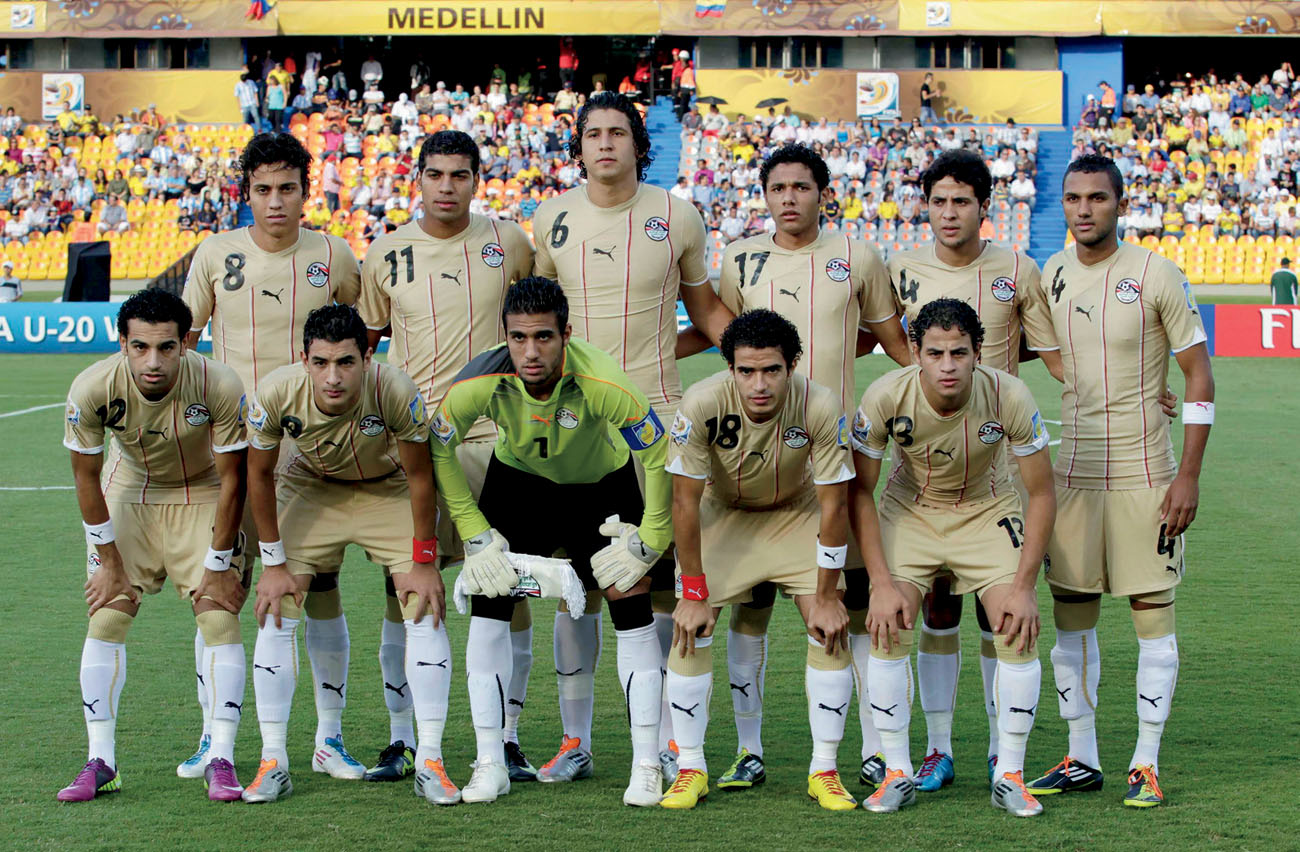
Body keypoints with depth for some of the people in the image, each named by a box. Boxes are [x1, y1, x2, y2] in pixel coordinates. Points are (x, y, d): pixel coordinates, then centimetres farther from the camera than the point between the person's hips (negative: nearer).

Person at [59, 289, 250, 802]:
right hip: (129, 493, 2)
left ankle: (220, 761, -8)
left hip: (203, 496, -2)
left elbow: (231, 480, -18)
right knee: (105, 618, -7)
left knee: (219, 616, -14)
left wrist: (218, 564, -14)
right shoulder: (92, 388, -26)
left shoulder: (220, 386, -31)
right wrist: (108, 560, -7)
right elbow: (86, 476, -10)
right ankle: (100, 763, 0)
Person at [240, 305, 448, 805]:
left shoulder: (395, 391, -35)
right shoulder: (276, 393, -30)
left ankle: (429, 762, -6)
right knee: (276, 612, -10)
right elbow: (259, 475, -11)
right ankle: (273, 761, -1)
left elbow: (420, 477, -18)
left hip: (390, 491, -1)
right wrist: (274, 564, -8)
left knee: (426, 610, -14)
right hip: (311, 488, 1)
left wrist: (423, 562, -14)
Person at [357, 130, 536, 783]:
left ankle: (507, 737, 8)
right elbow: (364, 337, 17)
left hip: (492, 434, -1)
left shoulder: (508, 243, 4)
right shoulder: (387, 253, 6)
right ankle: (401, 741, 9)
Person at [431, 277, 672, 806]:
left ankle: (647, 767, -3)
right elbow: (440, 449, -12)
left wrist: (649, 541, -17)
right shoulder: (480, 383, -31)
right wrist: (474, 535, -12)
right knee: (488, 600, -10)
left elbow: (659, 457, -23)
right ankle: (489, 765, -2)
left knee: (631, 604, -11)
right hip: (518, 479, 2)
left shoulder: (602, 384, -37)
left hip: (602, 484, -1)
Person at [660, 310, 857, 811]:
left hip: (798, 514, 0)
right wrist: (693, 594, -19)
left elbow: (834, 505, -20)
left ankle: (824, 770, -1)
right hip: (722, 512, 0)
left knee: (831, 628, -12)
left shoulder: (822, 407, -30)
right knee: (690, 628, -13)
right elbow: (685, 500, -21)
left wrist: (826, 596, -16)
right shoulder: (702, 404, -31)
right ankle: (690, 769, 0)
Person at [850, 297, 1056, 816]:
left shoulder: (1010, 397, -27)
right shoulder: (886, 397, -26)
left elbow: (1041, 494, -15)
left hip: (988, 510, 0)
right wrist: (882, 583, -20)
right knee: (886, 628, -17)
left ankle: (1010, 775, -3)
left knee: (1021, 629, -16)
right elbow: (859, 491, -14)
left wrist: (1023, 587, -20)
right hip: (909, 510, 0)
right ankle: (897, 773, -4)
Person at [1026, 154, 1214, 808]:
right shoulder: (1050, 276, 5)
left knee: (1152, 613, -1)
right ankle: (1082, 759, 16)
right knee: (1070, 615, 6)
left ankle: (1147, 764, 7)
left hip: (1144, 474, -4)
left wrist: (1188, 475, -11)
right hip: (1074, 471, 4)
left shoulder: (1156, 277, -8)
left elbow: (1199, 378, -6)